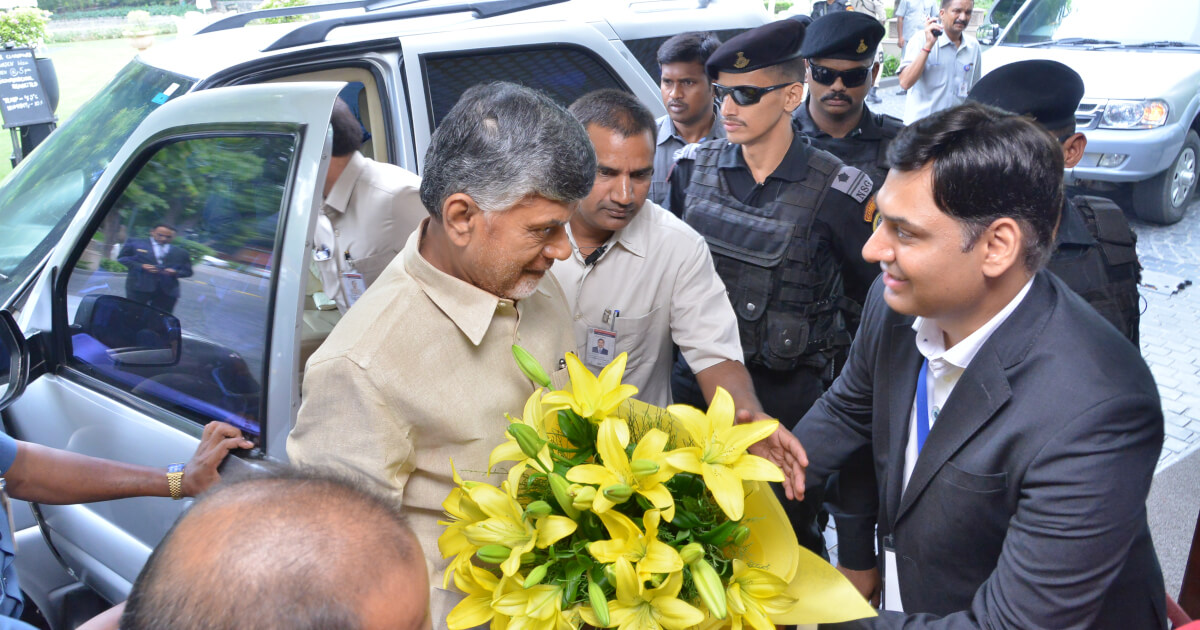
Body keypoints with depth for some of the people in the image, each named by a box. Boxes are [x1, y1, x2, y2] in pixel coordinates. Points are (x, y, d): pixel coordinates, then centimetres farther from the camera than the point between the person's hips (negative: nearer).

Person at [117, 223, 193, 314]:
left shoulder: (181, 252, 16)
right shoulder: (135, 243, 10)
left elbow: (187, 271, 16)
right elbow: (122, 258, 6)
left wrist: (175, 272, -7)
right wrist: (140, 266, -11)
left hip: (168, 291, 2)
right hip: (140, 286, -2)